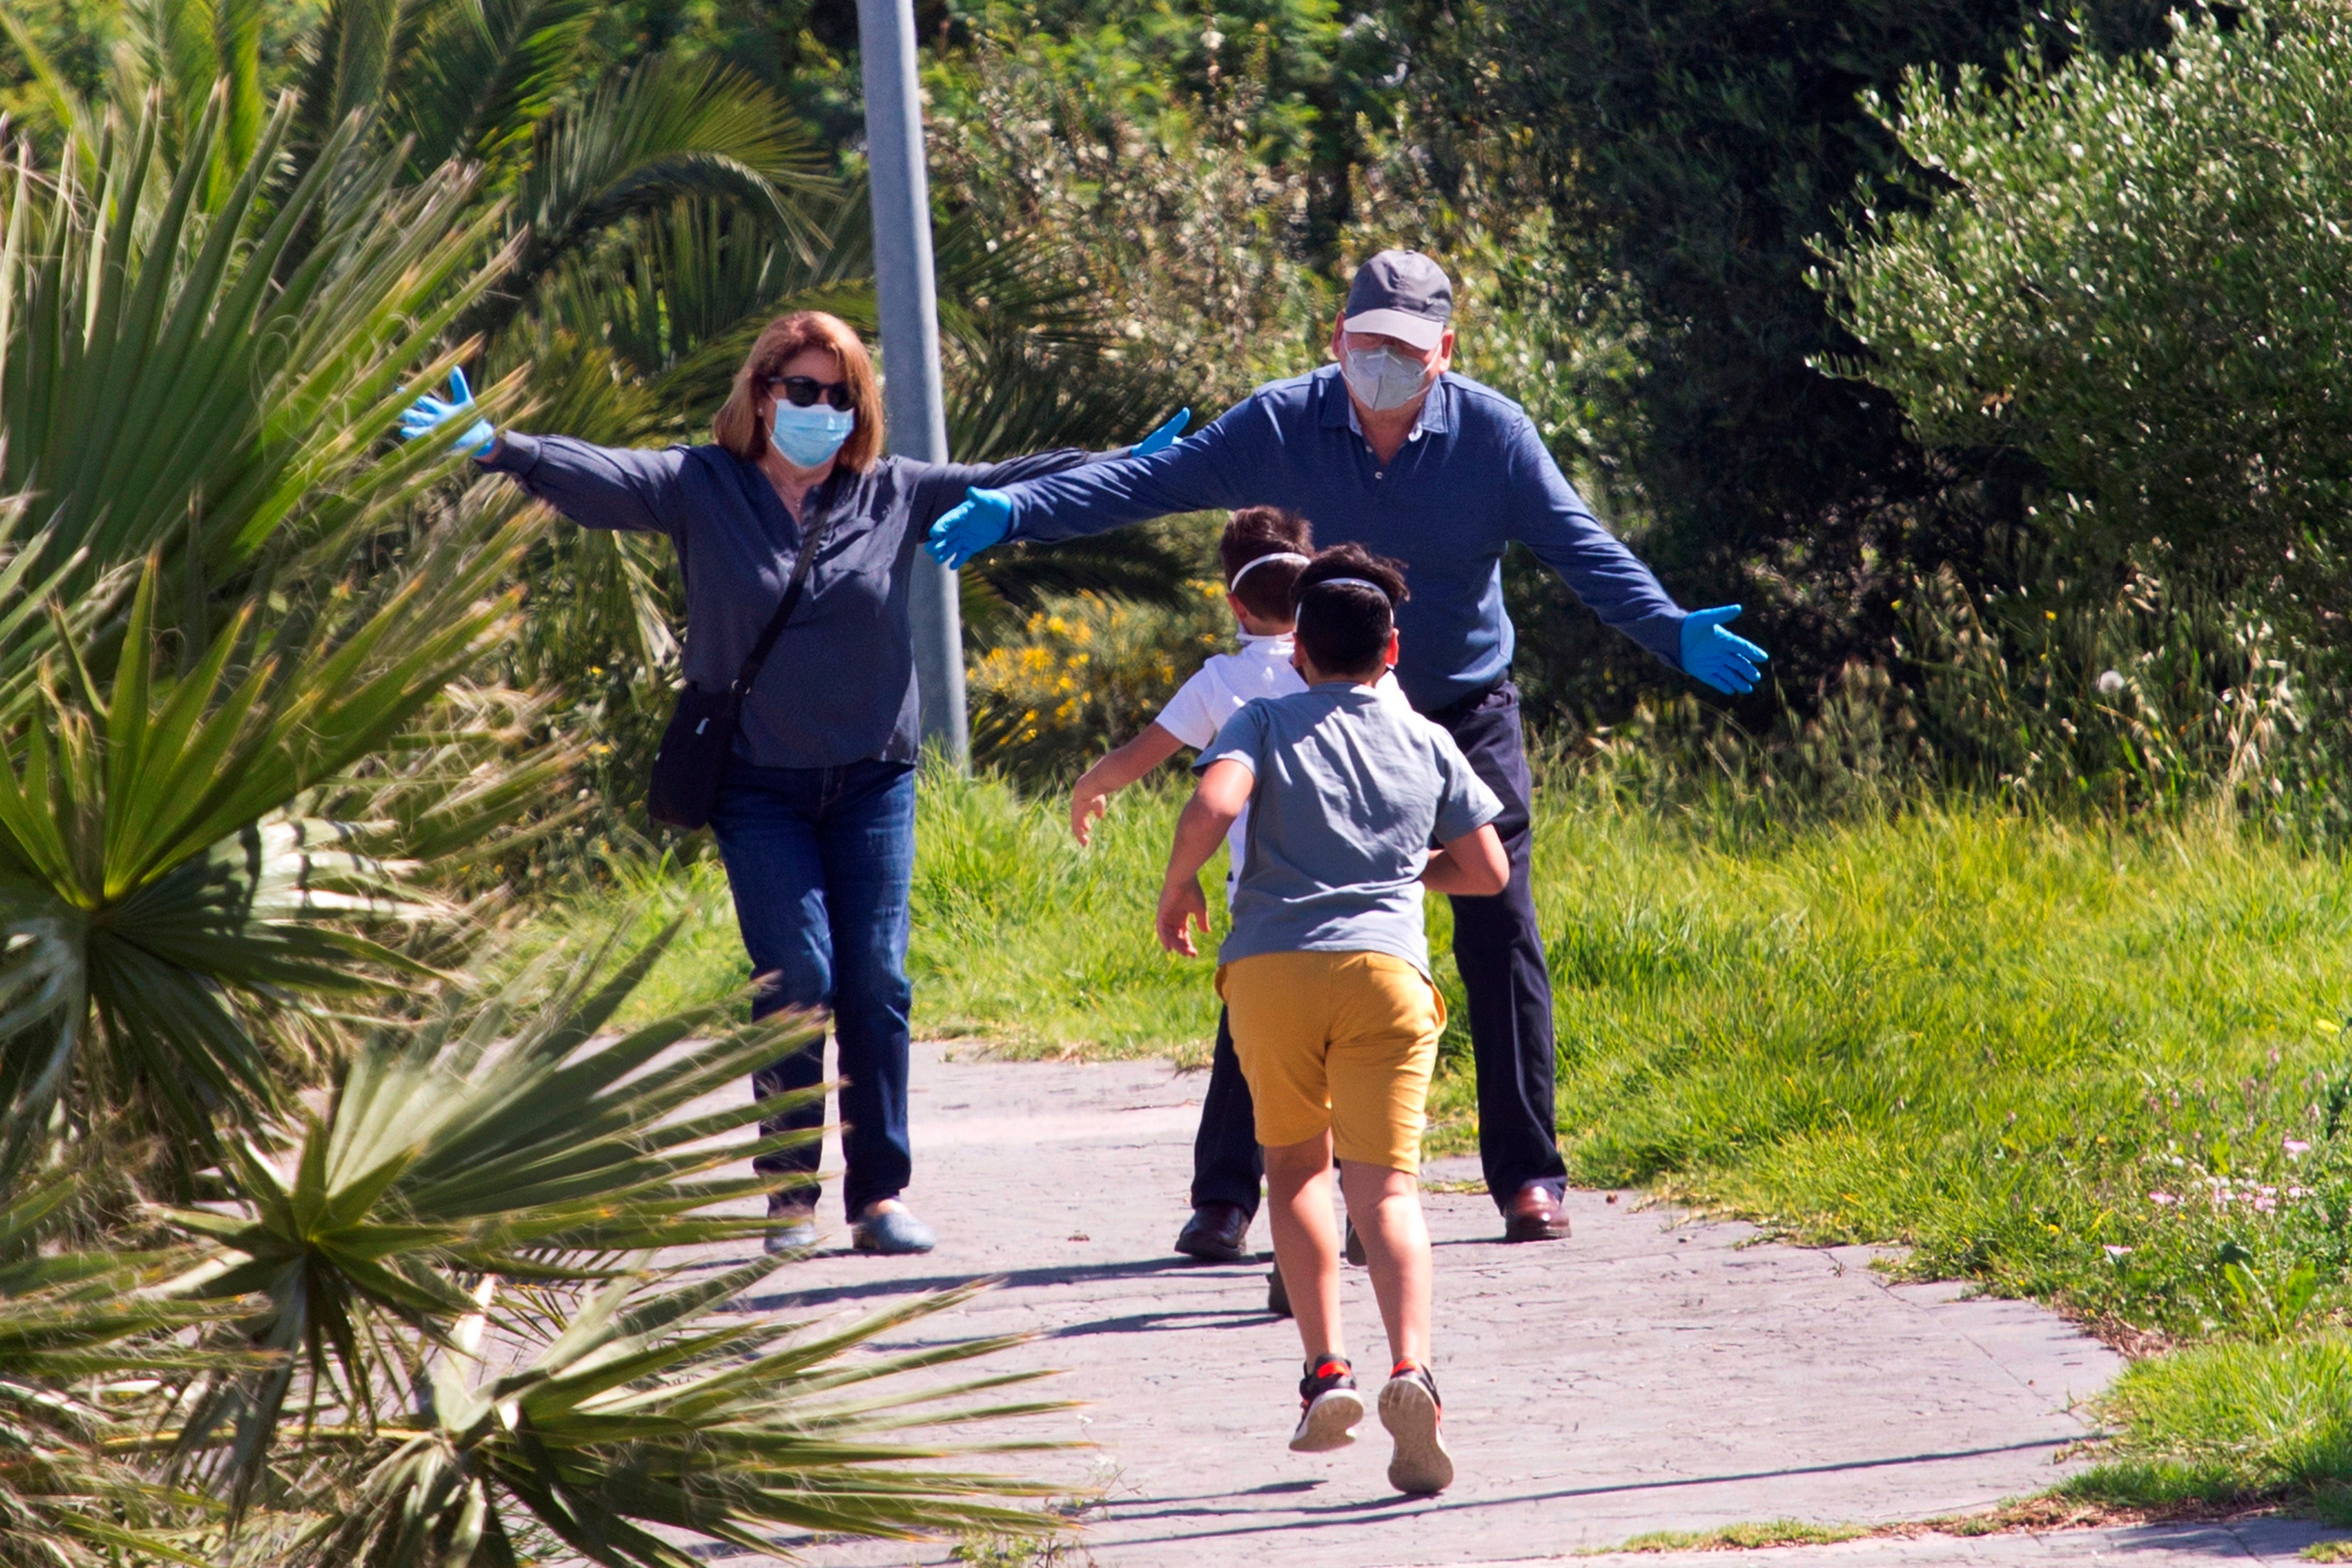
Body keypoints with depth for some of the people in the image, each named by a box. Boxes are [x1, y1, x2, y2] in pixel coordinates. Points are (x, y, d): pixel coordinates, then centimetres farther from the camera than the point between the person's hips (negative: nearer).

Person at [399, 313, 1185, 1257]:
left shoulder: (895, 495, 6)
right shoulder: (703, 490, 0)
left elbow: (1004, 487, 8)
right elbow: (606, 478, -13)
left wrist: (1135, 469, 2)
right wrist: (501, 449, -30)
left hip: (871, 780, 2)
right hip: (759, 783, -2)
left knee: (876, 980, -3)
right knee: (797, 974, -12)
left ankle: (880, 1195, 4)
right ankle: (789, 1184, 3)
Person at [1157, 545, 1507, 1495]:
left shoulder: (1266, 724, 9)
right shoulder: (1426, 744, 16)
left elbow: (1212, 805, -11)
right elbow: (1488, 873, 19)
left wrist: (1177, 889, 6)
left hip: (1271, 965, 0)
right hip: (1382, 964, 0)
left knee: (1295, 1164, 19)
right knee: (1386, 1183, -7)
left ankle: (1325, 1372, 7)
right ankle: (1410, 1367, -31)